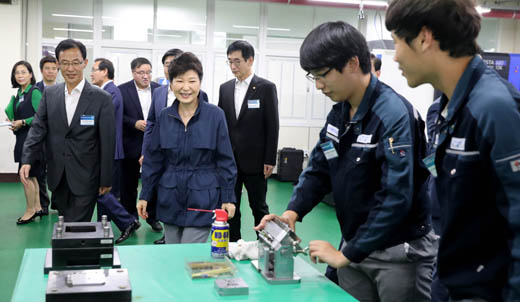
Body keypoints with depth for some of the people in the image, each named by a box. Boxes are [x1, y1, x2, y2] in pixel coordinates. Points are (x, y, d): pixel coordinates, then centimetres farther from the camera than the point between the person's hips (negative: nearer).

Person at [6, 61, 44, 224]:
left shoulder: (34, 93, -12)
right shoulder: (19, 94, 13)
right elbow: (15, 115, 19)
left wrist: (23, 122, -16)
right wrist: (13, 121, -1)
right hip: (22, 139, 9)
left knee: (27, 175, -3)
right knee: (31, 176, 14)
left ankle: (30, 210, 8)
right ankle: (37, 207, 23)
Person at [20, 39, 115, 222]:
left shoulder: (101, 98, -7)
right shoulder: (49, 94, 6)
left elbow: (107, 142, -6)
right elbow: (38, 128, 1)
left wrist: (106, 180, -5)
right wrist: (27, 160, -15)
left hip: (86, 178, -4)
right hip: (58, 177, 4)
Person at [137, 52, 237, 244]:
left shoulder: (215, 115, -7)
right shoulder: (164, 117, 2)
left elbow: (225, 160, -4)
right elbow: (153, 160, 7)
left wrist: (228, 198, -5)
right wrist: (145, 196, 6)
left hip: (202, 200, -3)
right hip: (170, 199, 4)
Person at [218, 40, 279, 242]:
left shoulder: (266, 88, -5)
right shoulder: (225, 88, 9)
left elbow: (272, 126, -6)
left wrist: (270, 160, -10)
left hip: (254, 161, -4)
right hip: (229, 160, 4)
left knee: (259, 207, 6)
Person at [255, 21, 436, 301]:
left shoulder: (394, 116, -22)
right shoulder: (338, 113, 3)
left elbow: (396, 198, -27)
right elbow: (318, 168, 10)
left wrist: (346, 255, -23)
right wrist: (293, 211, -8)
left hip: (400, 253, -7)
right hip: (356, 246, 7)